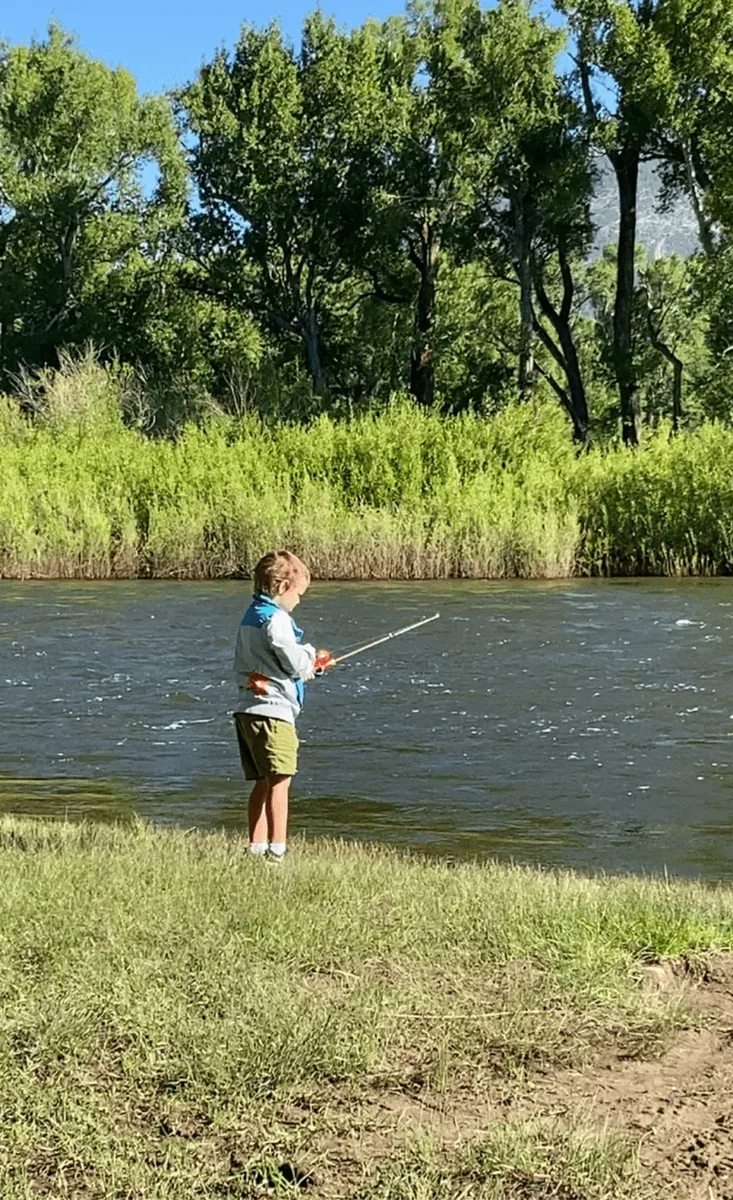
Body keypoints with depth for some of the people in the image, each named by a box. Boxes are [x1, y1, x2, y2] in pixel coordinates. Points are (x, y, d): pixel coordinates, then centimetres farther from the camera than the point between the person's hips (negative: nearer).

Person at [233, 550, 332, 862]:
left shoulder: (250, 616, 17)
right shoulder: (276, 618, -12)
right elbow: (296, 663, -16)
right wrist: (312, 654, 6)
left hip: (247, 710, 10)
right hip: (272, 710, -10)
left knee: (263, 783, 13)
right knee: (279, 782, -10)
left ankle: (256, 848, 14)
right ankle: (277, 851, -13)